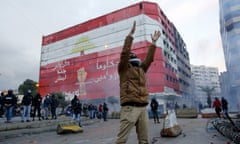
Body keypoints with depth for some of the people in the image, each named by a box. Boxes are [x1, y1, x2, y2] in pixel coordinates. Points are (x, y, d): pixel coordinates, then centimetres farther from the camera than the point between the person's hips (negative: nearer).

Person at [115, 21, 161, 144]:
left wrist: (153, 43, 23)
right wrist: (130, 35, -7)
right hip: (129, 108, -6)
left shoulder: (141, 70, 21)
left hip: (143, 108, 7)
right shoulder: (124, 69, 4)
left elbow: (149, 59, 22)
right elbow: (125, 53, -7)